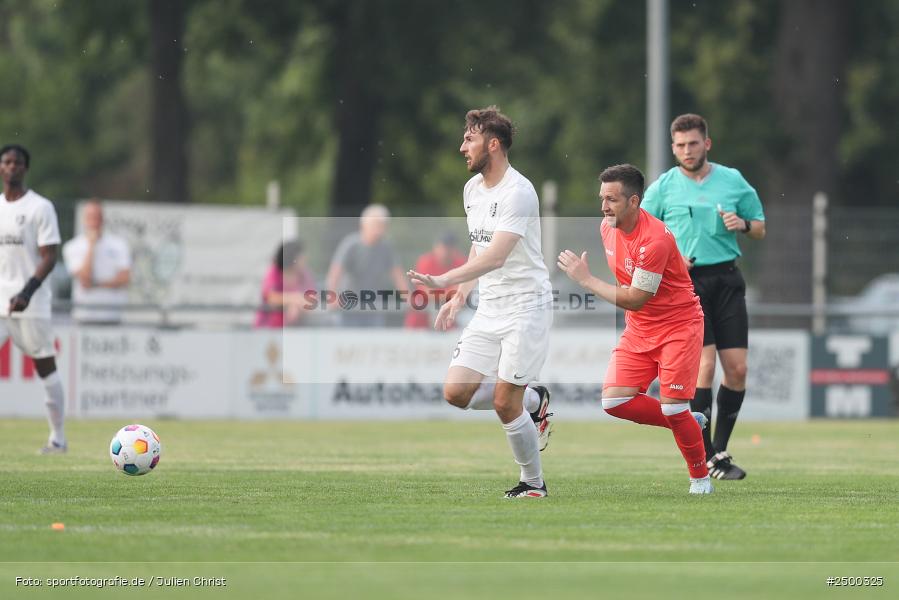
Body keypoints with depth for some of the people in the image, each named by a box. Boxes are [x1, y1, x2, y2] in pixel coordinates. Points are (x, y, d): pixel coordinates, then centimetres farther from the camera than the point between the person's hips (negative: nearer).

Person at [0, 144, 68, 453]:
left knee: (45, 367, 1)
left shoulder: (40, 207, -4)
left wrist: (27, 292, -21)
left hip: (31, 304, -5)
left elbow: (49, 256, -10)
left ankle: (58, 438, 9)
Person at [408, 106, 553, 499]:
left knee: (505, 404, -9)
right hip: (489, 308, 8)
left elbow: (496, 256, -29)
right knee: (456, 392, -1)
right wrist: (459, 297, 16)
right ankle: (534, 400, 23)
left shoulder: (518, 192, -18)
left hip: (526, 306, -8)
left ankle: (533, 484, 11)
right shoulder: (472, 188, 10)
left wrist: (444, 280, -39)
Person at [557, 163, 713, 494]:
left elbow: (635, 299, -25)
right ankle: (690, 423, 12)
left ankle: (700, 477, 9)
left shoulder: (655, 239, -26)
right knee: (614, 400, -8)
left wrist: (586, 279, -22)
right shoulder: (607, 227, 0)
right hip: (638, 329, 8)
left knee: (673, 408, -13)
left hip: (678, 326, -8)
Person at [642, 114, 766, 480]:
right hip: (685, 282, -3)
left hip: (726, 279, 3)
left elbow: (760, 229, 17)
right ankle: (705, 458, -8)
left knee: (737, 368, -2)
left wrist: (743, 224, -6)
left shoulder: (733, 181, 9)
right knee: (704, 364, -14)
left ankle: (720, 448, 12)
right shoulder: (663, 188, 4)